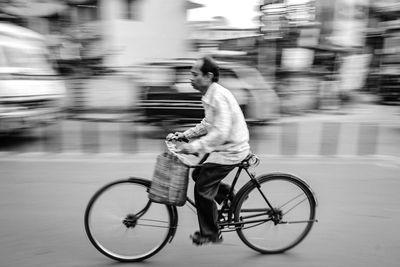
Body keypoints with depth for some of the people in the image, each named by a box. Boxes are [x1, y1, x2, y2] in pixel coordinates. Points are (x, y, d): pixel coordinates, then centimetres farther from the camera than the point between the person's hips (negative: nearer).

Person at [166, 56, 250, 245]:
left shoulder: (219, 97, -23)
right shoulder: (210, 95, 9)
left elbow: (220, 133, -30)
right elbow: (208, 124, 17)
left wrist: (194, 146, -31)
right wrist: (183, 135, 10)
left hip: (230, 151, -10)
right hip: (225, 148, 10)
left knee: (202, 189, -3)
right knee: (198, 175, 17)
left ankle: (210, 234, 14)